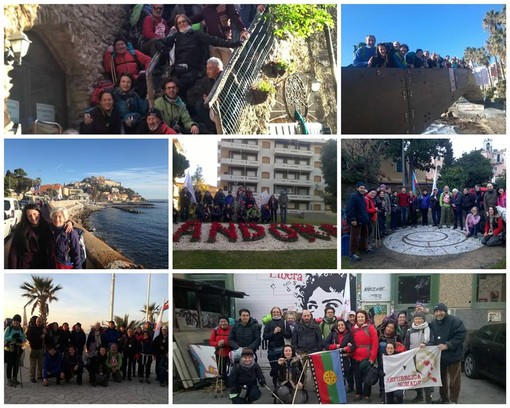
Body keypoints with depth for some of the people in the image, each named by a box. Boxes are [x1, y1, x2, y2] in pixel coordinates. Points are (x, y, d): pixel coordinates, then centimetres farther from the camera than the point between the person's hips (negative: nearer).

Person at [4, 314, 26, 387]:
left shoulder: (21, 329, 6)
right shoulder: (8, 328, -5)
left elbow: (24, 339, 6)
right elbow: (4, 338, -11)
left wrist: (20, 339, -16)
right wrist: (12, 336, -25)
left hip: (17, 349, 4)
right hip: (9, 349, -4)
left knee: (16, 364, 7)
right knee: (10, 364, -4)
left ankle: (15, 379, 19)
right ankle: (9, 380, 2)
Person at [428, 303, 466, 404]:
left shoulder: (455, 321, -16)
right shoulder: (433, 324, 3)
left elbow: (460, 336, -22)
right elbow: (433, 340, 5)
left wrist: (447, 345, -26)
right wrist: (427, 345, -16)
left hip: (453, 356, -6)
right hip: (439, 356, 6)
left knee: (454, 380, 1)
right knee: (442, 379, 18)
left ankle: (453, 401, 11)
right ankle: (444, 398, 32)